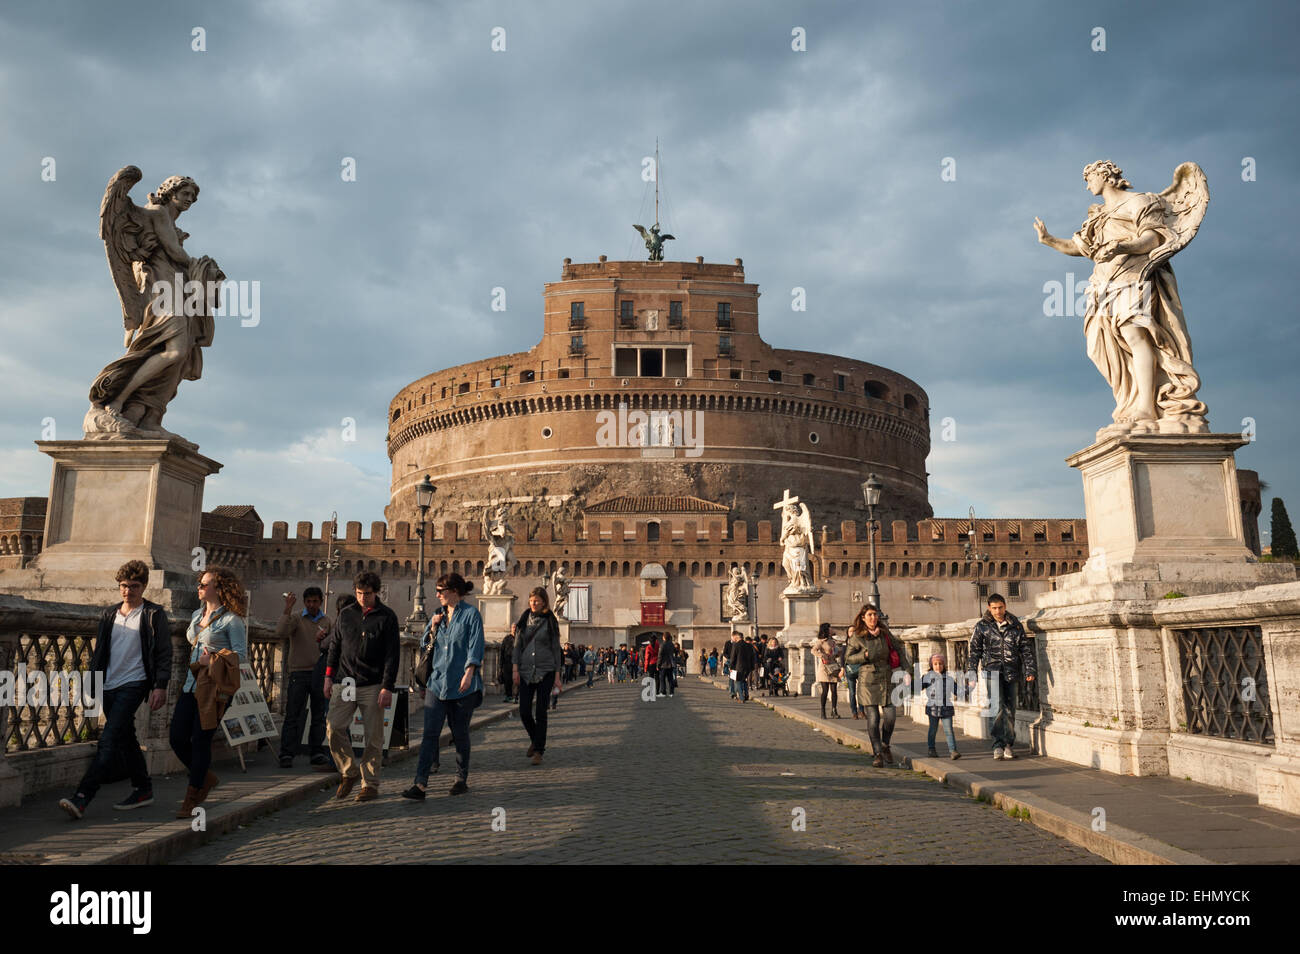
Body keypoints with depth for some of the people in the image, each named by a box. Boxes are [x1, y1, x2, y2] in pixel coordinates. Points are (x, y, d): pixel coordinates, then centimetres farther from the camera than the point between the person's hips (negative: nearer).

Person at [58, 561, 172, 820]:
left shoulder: (154, 615, -2)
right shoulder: (108, 615, 14)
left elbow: (164, 653, -4)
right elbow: (99, 650, 21)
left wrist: (160, 686, -11)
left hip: (134, 684, -6)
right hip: (109, 686, 7)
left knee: (108, 742, -14)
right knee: (125, 739, 12)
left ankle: (81, 798, -18)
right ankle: (143, 790, 23)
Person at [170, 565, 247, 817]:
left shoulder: (231, 619, -8)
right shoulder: (197, 615, 15)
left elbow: (241, 654, -11)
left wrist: (214, 661, -23)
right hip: (191, 684, 7)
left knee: (201, 741, -4)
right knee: (178, 739, 4)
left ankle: (192, 798, 9)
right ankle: (207, 778, 27)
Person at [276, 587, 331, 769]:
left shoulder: (327, 621, 13)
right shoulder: (296, 619, 2)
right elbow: (281, 633, -16)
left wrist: (324, 639, -6)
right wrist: (287, 610, -21)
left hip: (320, 673, 3)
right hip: (299, 672, -3)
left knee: (319, 716, 6)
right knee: (293, 715, -4)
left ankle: (317, 753, 12)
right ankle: (287, 755, -2)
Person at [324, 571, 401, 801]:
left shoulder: (387, 617, 0)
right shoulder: (346, 615, 10)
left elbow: (392, 655, -3)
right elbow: (335, 646, 17)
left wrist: (387, 688, -10)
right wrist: (329, 677, 9)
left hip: (373, 686, -3)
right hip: (345, 683, 3)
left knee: (374, 737, 0)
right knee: (334, 727, -8)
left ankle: (370, 784, 11)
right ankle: (349, 772, 12)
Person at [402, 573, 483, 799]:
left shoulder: (471, 615, -5)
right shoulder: (440, 615, 14)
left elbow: (475, 647, -11)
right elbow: (427, 644, 20)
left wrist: (469, 673, -22)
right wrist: (433, 627, 2)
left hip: (462, 685, -5)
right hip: (437, 682, 5)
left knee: (460, 734, 5)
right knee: (430, 733, -4)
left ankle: (462, 780, 20)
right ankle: (420, 784, -8)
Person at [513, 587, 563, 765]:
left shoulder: (550, 621, 1)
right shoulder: (523, 619, 7)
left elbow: (556, 648, 3)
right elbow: (517, 645, 7)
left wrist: (557, 673, -1)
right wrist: (515, 669, -1)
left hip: (545, 671, -2)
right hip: (526, 672, 2)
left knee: (540, 712, -4)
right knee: (524, 712, 0)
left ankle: (539, 751, 5)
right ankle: (534, 740, 27)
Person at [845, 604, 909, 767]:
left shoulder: (884, 633, 6)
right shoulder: (857, 636, -3)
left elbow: (899, 649, 15)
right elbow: (848, 657, 1)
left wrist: (905, 670, 8)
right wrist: (865, 655, -14)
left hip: (886, 679, 3)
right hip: (867, 681, -3)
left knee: (890, 716, -3)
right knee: (873, 719, -5)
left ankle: (885, 745, 24)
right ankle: (877, 754, 8)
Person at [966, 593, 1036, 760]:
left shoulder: (1015, 625, 7)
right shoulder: (982, 626, 3)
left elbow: (1026, 648, 8)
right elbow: (974, 651, 6)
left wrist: (1030, 670, 0)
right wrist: (971, 673, 1)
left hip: (1011, 672, 2)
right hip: (992, 671, -2)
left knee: (1010, 709, 4)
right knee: (998, 707, -13)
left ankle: (1008, 744, 14)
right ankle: (998, 745, -7)